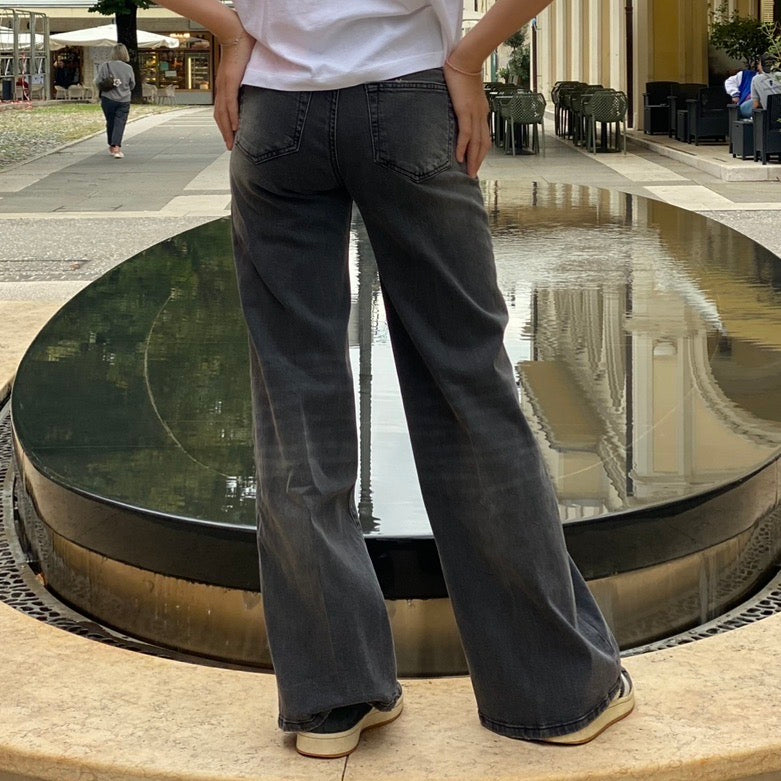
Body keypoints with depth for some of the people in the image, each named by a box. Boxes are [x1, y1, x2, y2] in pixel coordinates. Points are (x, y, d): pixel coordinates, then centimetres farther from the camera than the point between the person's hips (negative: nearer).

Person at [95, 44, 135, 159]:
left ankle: (112, 146, 26)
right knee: (120, 124, -3)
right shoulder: (128, 68, -3)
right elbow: (132, 85, 6)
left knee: (110, 123, 15)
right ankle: (116, 147, -18)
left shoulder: (105, 66, -7)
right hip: (124, 100, 0)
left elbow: (97, 82, -6)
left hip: (108, 99, 0)